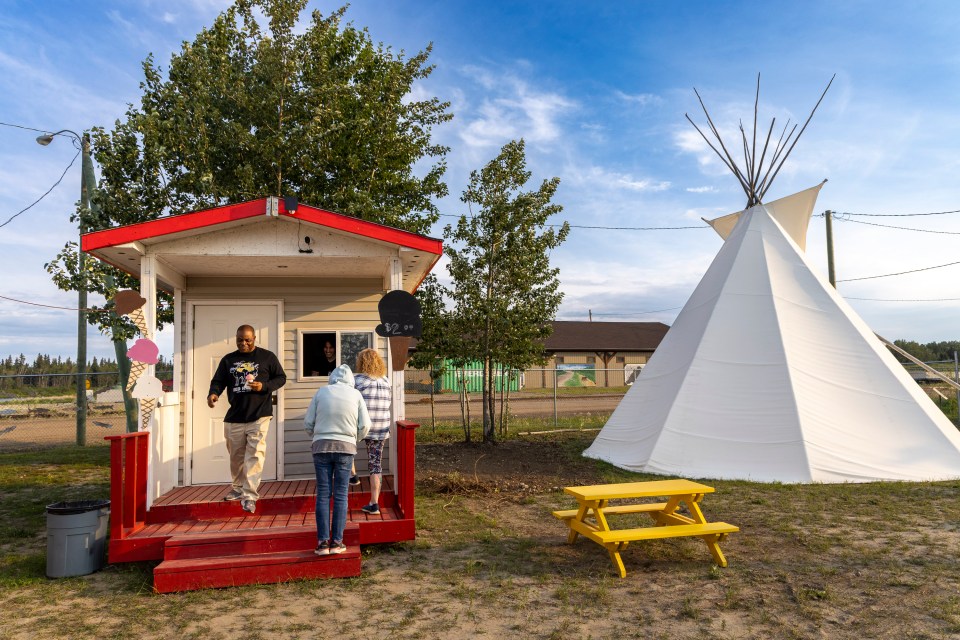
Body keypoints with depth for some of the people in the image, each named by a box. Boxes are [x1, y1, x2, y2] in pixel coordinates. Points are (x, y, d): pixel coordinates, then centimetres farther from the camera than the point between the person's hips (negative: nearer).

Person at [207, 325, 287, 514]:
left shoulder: (267, 357, 2)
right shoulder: (228, 360, 10)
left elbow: (281, 378, 4)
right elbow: (218, 381, 6)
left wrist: (263, 386, -14)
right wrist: (213, 393, -17)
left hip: (259, 415, -4)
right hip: (234, 417, 4)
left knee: (254, 455, -11)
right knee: (236, 455, 15)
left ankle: (250, 495, -11)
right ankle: (238, 488, 33)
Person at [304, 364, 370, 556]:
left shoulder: (321, 392, 3)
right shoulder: (355, 394, 3)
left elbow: (308, 423, 4)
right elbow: (365, 425, 1)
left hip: (321, 447, 0)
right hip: (345, 448, 0)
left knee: (323, 494, 4)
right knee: (340, 495, 5)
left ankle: (322, 542, 3)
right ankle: (337, 541, 6)